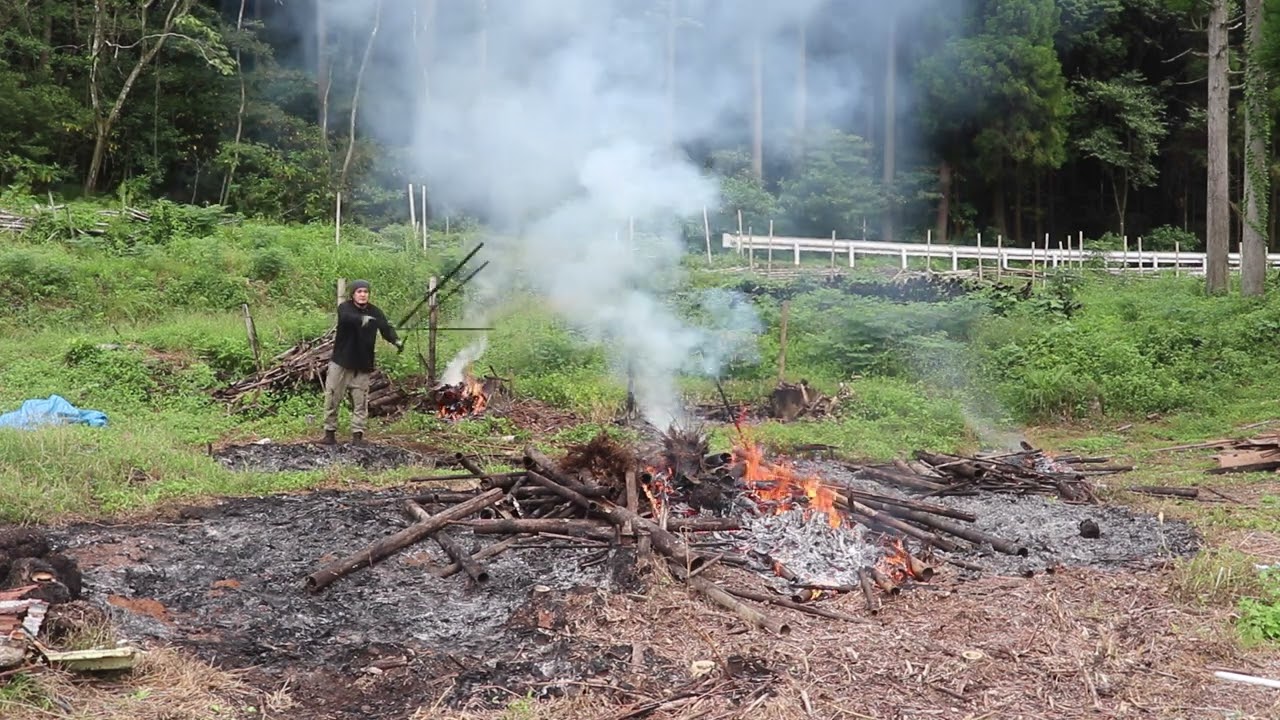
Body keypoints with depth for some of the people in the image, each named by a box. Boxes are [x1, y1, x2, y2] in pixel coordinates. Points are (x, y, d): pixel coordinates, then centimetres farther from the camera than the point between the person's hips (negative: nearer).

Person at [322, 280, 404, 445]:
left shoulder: (374, 312, 3)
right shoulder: (345, 307, -8)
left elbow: (386, 328, -8)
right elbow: (347, 318, -31)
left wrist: (396, 341, -29)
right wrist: (362, 319, -52)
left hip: (363, 365, 3)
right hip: (341, 362, -2)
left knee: (361, 402, 2)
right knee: (333, 399, 4)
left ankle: (358, 434, 8)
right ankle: (330, 431, 15)